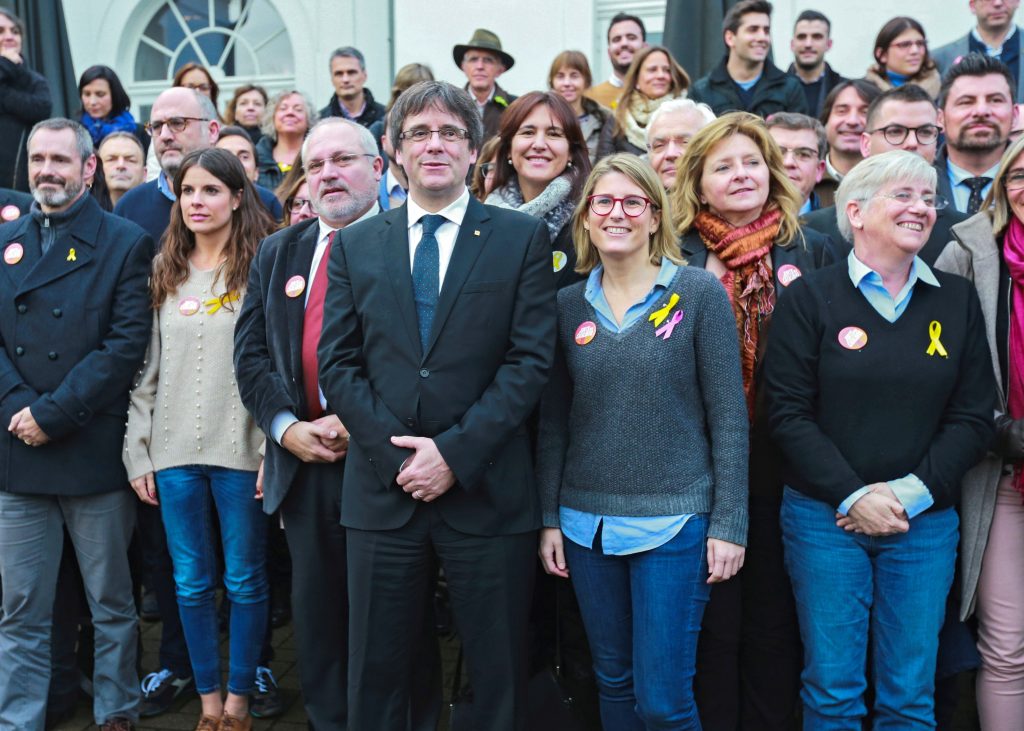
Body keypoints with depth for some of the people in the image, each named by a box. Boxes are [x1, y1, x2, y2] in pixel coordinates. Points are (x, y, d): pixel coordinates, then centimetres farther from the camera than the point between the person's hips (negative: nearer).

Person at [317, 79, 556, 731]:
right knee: (377, 674, 12)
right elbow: (337, 362, 4)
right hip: (383, 488, 2)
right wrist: (395, 453, -9)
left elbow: (532, 359, -6)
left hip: (488, 493, -2)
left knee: (500, 676, 9)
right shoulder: (356, 244, 9)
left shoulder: (524, 237, 2)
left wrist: (455, 453, -13)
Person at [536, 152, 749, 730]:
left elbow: (728, 415, -5)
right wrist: (549, 518, 6)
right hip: (587, 523, 4)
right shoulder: (569, 305, 6)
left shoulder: (699, 292, -4)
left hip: (674, 520, -3)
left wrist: (729, 524, -9)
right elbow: (554, 420, 9)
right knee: (614, 684, 15)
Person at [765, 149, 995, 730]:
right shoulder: (811, 297, -2)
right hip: (826, 516, -2)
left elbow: (974, 416, 2)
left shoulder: (958, 299, 6)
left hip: (925, 523, 2)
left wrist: (912, 492, -9)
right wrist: (853, 496, -13)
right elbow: (789, 412, -6)